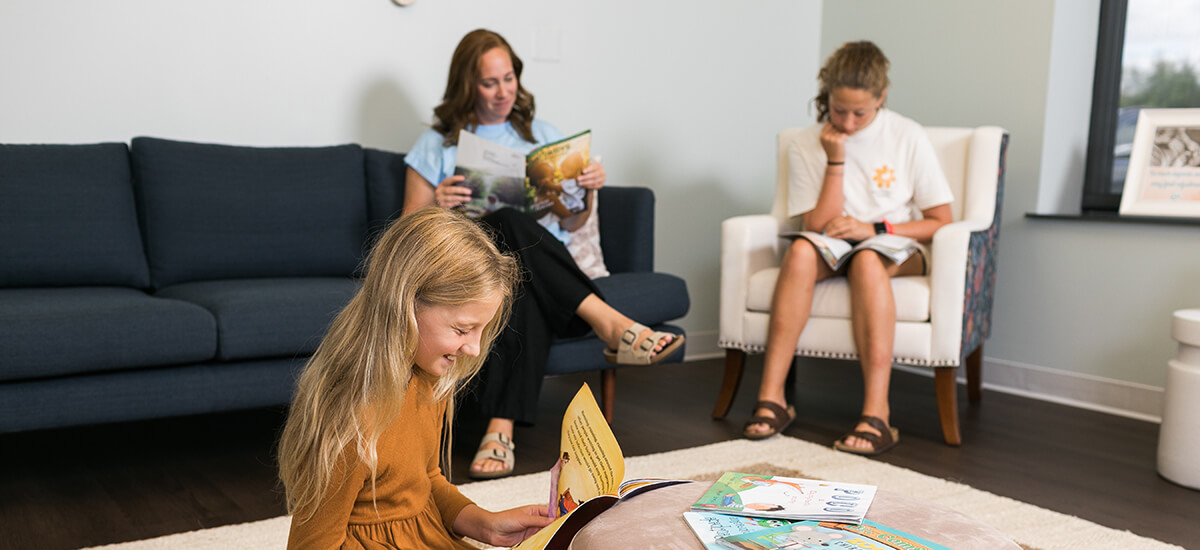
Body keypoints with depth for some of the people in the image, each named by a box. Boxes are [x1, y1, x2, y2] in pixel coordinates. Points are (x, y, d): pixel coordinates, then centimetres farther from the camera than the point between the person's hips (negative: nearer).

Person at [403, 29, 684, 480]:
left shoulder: (543, 136, 23)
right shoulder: (437, 145, 16)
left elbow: (570, 225, 22)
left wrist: (588, 192, -1)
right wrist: (436, 209, -13)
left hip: (541, 264, 2)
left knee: (525, 289, -38)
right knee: (510, 225, -38)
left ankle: (501, 430, -51)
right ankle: (610, 324, -44)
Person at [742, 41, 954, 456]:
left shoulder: (908, 138, -2)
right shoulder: (807, 147, 0)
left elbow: (941, 222, -2)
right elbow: (819, 228, -7)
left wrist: (874, 229, -15)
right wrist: (835, 161, -14)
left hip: (897, 252, -1)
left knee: (866, 260, -37)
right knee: (801, 251, -34)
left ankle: (876, 413, -45)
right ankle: (771, 398, -36)